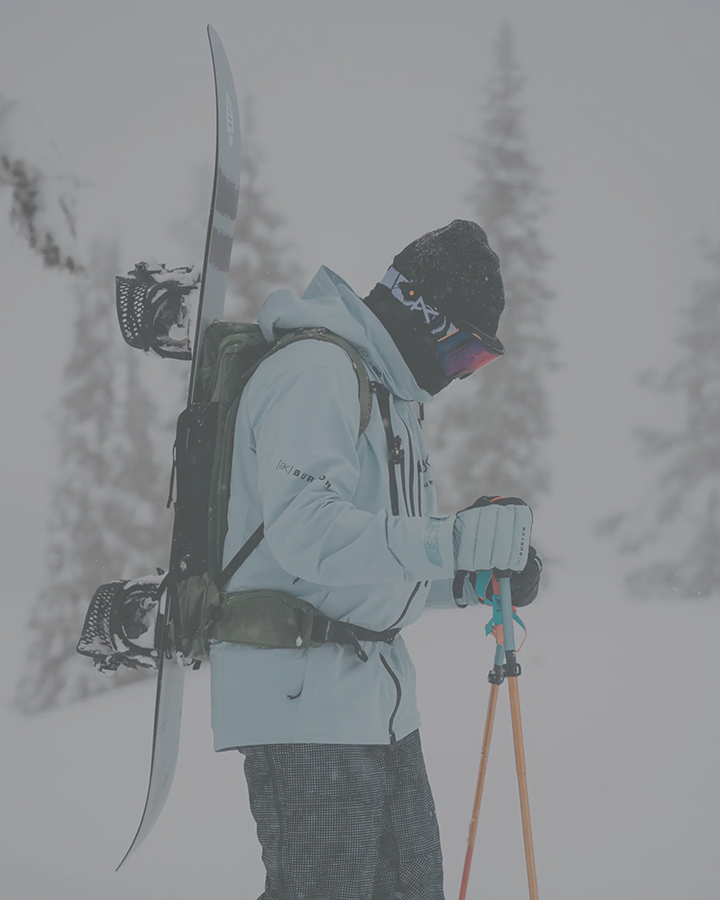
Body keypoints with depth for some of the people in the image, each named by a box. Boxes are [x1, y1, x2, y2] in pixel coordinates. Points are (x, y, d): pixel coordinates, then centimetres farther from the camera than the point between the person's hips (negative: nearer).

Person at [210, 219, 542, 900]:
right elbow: (307, 533, -27)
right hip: (302, 697, -10)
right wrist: (454, 542, -31)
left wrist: (478, 579, 6)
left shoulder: (390, 395, 20)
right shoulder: (316, 371, -12)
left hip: (378, 696, 10)